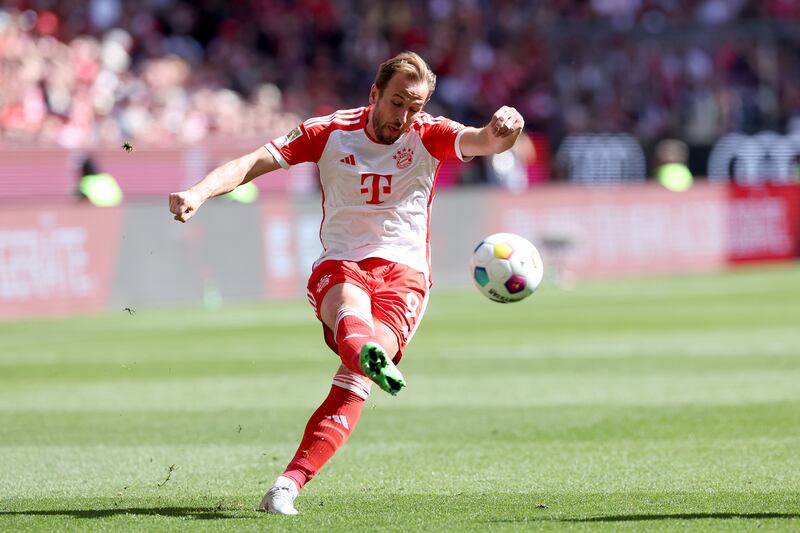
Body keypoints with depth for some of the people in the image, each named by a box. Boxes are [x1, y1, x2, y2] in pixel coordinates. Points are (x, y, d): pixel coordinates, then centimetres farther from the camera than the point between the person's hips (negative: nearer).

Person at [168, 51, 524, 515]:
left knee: (355, 380, -23)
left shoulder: (428, 135, 2)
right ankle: (372, 358, -75)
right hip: (339, 267, 0)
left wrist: (503, 130, -42)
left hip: (404, 272, 0)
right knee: (350, 313, -38)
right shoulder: (329, 133, 3)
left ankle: (290, 483, -33)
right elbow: (253, 163, -4)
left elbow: (483, 142, -17)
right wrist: (199, 193, -21)